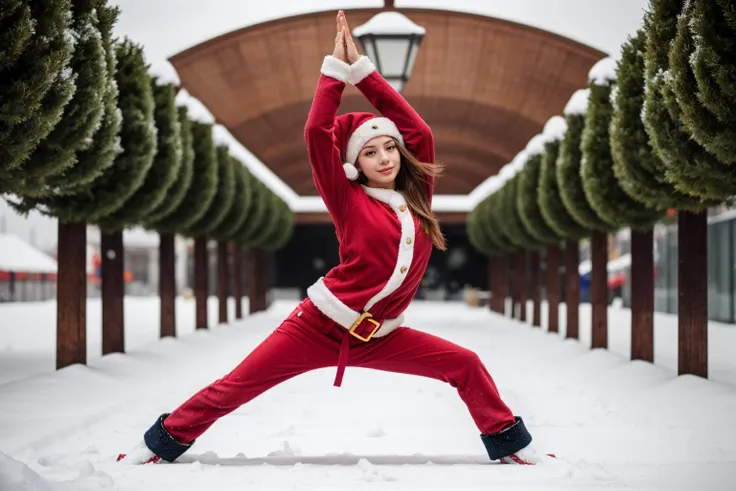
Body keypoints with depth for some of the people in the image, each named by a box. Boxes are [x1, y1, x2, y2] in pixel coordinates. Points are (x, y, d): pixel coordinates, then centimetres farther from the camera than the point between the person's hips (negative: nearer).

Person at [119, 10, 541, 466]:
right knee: (234, 387, -1)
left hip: (379, 337, 4)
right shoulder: (350, 201, -5)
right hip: (320, 324, -4)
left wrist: (362, 69, -3)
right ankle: (163, 443, 15)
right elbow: (317, 132, -15)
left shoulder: (416, 195, 5)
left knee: (466, 365, -2)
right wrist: (338, 68, -13)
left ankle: (510, 444, 15)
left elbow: (416, 128, 0)